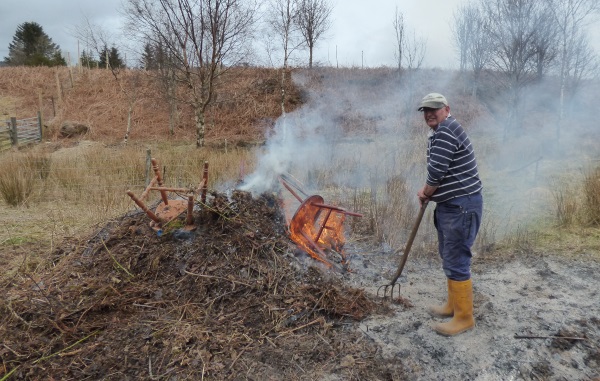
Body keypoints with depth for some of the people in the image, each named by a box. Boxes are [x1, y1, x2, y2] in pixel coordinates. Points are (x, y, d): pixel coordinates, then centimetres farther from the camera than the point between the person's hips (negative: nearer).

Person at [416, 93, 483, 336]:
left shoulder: (446, 130, -17)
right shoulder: (440, 132, 16)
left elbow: (436, 170, -24)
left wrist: (425, 193, -6)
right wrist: (427, 192, 6)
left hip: (462, 206, -11)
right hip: (450, 204, 11)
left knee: (456, 262, -4)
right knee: (448, 256, 20)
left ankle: (464, 318, 10)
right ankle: (453, 304, 35)